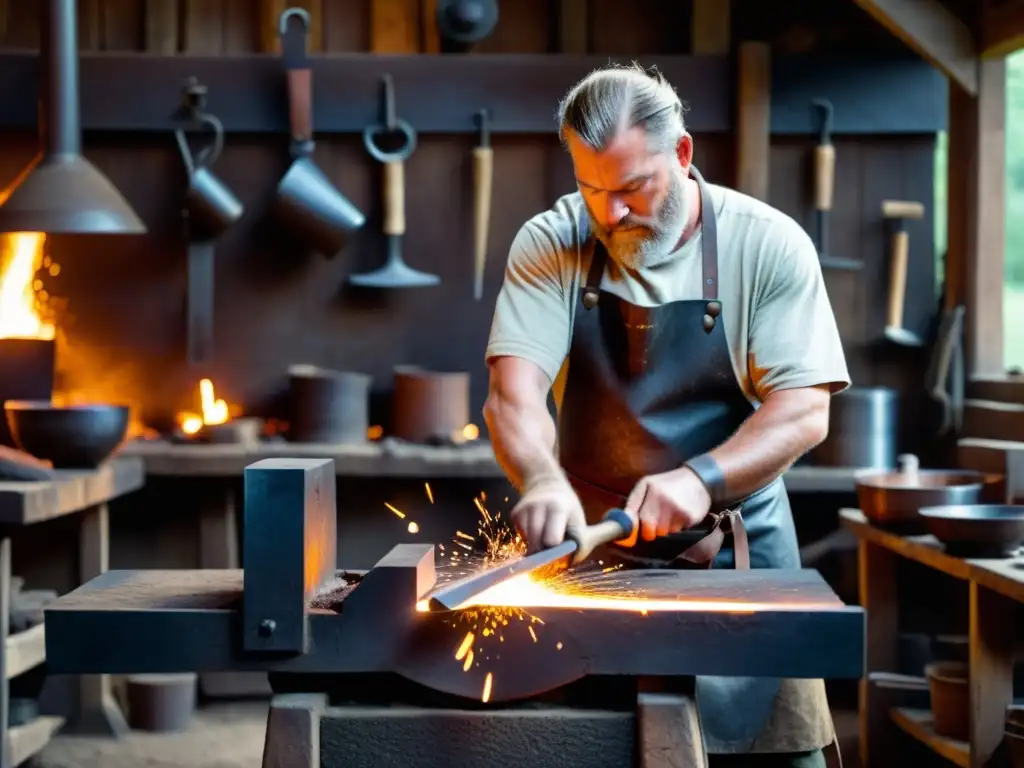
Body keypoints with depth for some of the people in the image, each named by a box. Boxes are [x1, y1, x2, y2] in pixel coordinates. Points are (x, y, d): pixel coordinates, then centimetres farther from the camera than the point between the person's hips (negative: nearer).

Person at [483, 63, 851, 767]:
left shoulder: (768, 245, -8)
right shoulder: (550, 245, -5)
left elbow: (804, 413, -12)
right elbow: (513, 392, -14)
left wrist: (701, 477, -28)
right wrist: (542, 478, -35)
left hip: (738, 549, -1)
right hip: (589, 545, 1)